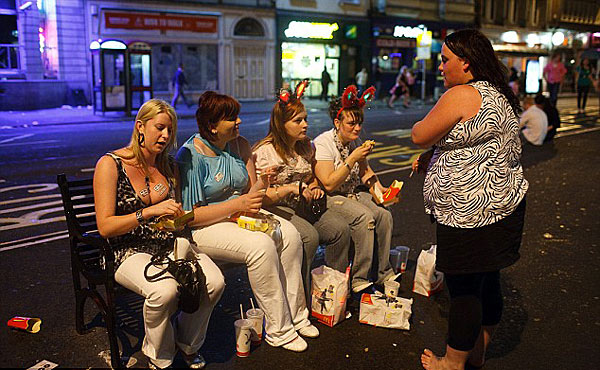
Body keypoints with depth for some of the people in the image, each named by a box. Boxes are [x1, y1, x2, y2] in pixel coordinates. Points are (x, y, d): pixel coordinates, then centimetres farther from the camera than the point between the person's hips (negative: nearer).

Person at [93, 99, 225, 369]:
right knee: (165, 289, -35)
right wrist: (150, 211, -24)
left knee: (215, 282, -20)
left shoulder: (169, 166, 11)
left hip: (170, 245, 5)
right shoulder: (110, 164, -7)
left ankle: (187, 342, 10)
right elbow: (105, 227, -13)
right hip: (129, 252, -5)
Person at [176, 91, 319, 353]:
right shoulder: (190, 156, -16)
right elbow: (191, 216, -19)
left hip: (238, 214, 7)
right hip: (205, 227, -7)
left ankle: (295, 316, -4)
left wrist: (261, 184, -17)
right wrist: (237, 204, -25)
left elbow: (250, 192, 6)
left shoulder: (240, 145, 5)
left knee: (289, 233, -16)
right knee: (261, 245, -29)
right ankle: (278, 330, -14)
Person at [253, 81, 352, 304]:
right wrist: (292, 188, -22)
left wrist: (315, 188, 3)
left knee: (341, 228, -12)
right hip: (275, 210, -7)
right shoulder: (265, 152, -12)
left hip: (301, 206, 7)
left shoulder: (305, 146, 11)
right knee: (309, 235, -31)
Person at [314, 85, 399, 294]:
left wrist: (378, 188, -1)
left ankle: (384, 272, -2)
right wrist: (352, 158, -25)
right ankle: (358, 279, -19)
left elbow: (365, 171, 19)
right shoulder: (322, 143, -16)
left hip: (353, 193, 7)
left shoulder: (355, 142, 6)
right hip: (329, 199, -7)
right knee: (365, 217, -29)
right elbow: (329, 184, -22)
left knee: (385, 215, -15)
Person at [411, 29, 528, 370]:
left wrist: (427, 121, 9)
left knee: (464, 288, 3)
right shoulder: (499, 95, 14)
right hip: (502, 200, 10)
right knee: (487, 281, 19)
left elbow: (419, 136, -12)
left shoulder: (461, 95, -17)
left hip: (471, 210, -10)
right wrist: (432, 156, 12)